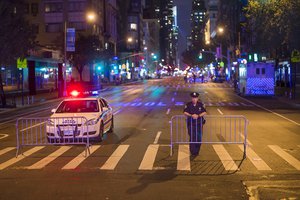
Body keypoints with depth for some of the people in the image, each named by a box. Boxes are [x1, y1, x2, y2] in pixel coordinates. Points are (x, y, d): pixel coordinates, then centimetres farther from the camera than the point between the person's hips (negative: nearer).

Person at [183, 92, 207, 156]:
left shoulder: (201, 104, 3)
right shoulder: (188, 105, 0)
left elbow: (204, 112, -3)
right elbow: (185, 112, -7)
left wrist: (198, 115, -20)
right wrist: (191, 115, -24)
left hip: (199, 124, 1)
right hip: (191, 124, -1)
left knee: (199, 138, 3)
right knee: (192, 138, -2)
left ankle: (197, 152, 18)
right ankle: (192, 152, 7)